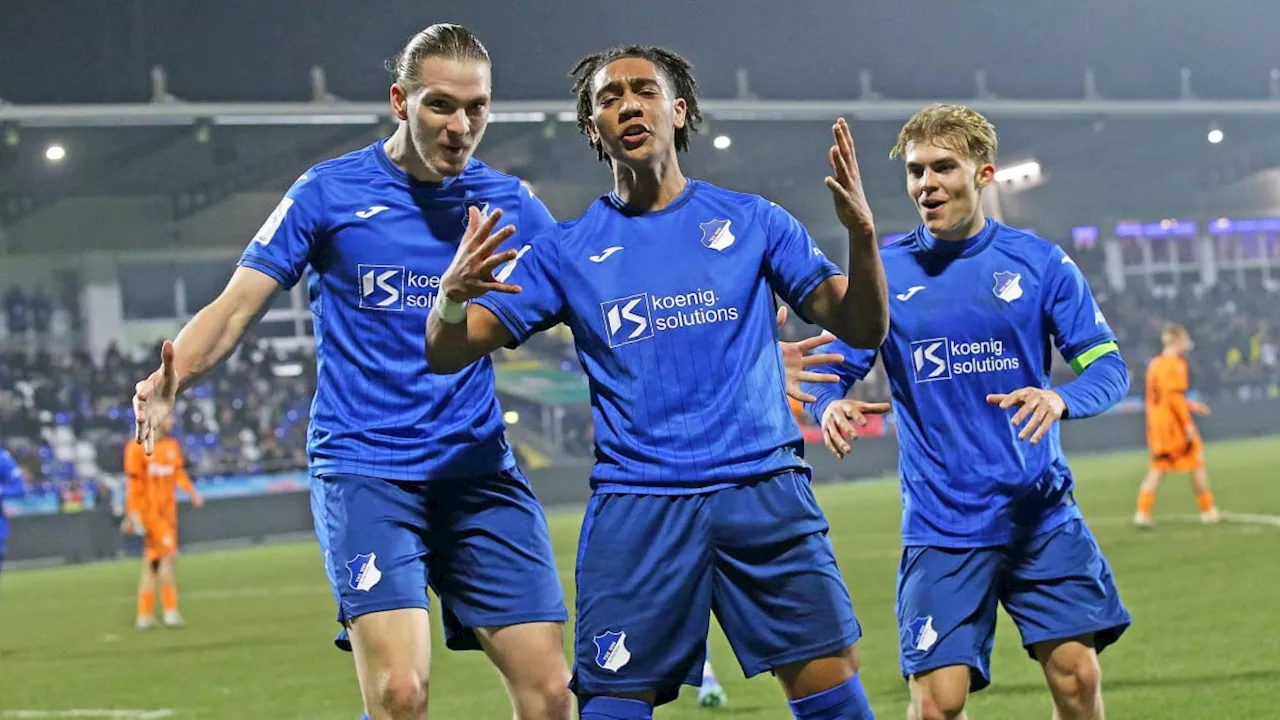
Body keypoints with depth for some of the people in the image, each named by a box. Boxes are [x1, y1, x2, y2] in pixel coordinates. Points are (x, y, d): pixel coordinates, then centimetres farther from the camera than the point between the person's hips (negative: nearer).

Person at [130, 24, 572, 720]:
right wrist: (170, 381, -22)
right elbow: (235, 309, -3)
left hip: (480, 471, 4)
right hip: (364, 470, -3)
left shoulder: (509, 203, 7)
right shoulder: (329, 192, -1)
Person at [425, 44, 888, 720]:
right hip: (635, 506, 0)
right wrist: (454, 292, -19)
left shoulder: (750, 221, 9)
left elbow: (863, 329, 7)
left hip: (762, 491, 0)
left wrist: (861, 234, -12)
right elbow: (445, 355, 5)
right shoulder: (566, 250, 10)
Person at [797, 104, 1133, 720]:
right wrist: (830, 406, -20)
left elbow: (1108, 367, 1)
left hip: (1042, 511, 1)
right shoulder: (882, 272, 2)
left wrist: (1059, 399, -21)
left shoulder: (1039, 262, 2)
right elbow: (832, 370, 4)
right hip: (941, 525, -1)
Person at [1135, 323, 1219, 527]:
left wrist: (1189, 405, 25)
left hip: (1155, 424, 7)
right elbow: (1174, 396, -19)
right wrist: (1187, 424, -18)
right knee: (1197, 463, 7)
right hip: (1174, 423, -7)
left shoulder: (1154, 364, 13)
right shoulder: (1176, 364, -12)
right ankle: (1208, 511, 15)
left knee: (1157, 468, 6)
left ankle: (1142, 512, -7)